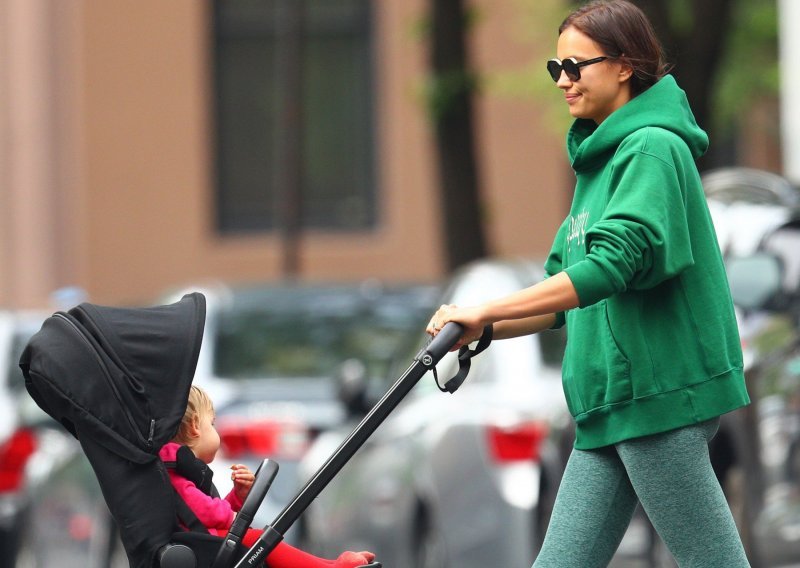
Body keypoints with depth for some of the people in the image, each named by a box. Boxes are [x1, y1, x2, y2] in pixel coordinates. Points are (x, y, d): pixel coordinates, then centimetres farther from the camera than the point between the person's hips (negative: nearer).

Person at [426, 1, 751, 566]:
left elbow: (613, 265, -23)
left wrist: (485, 313, -23)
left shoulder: (653, 148, -11)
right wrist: (479, 330, 6)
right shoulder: (602, 157, 19)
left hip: (660, 392, -10)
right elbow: (566, 295, 21)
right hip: (611, 403, 10)